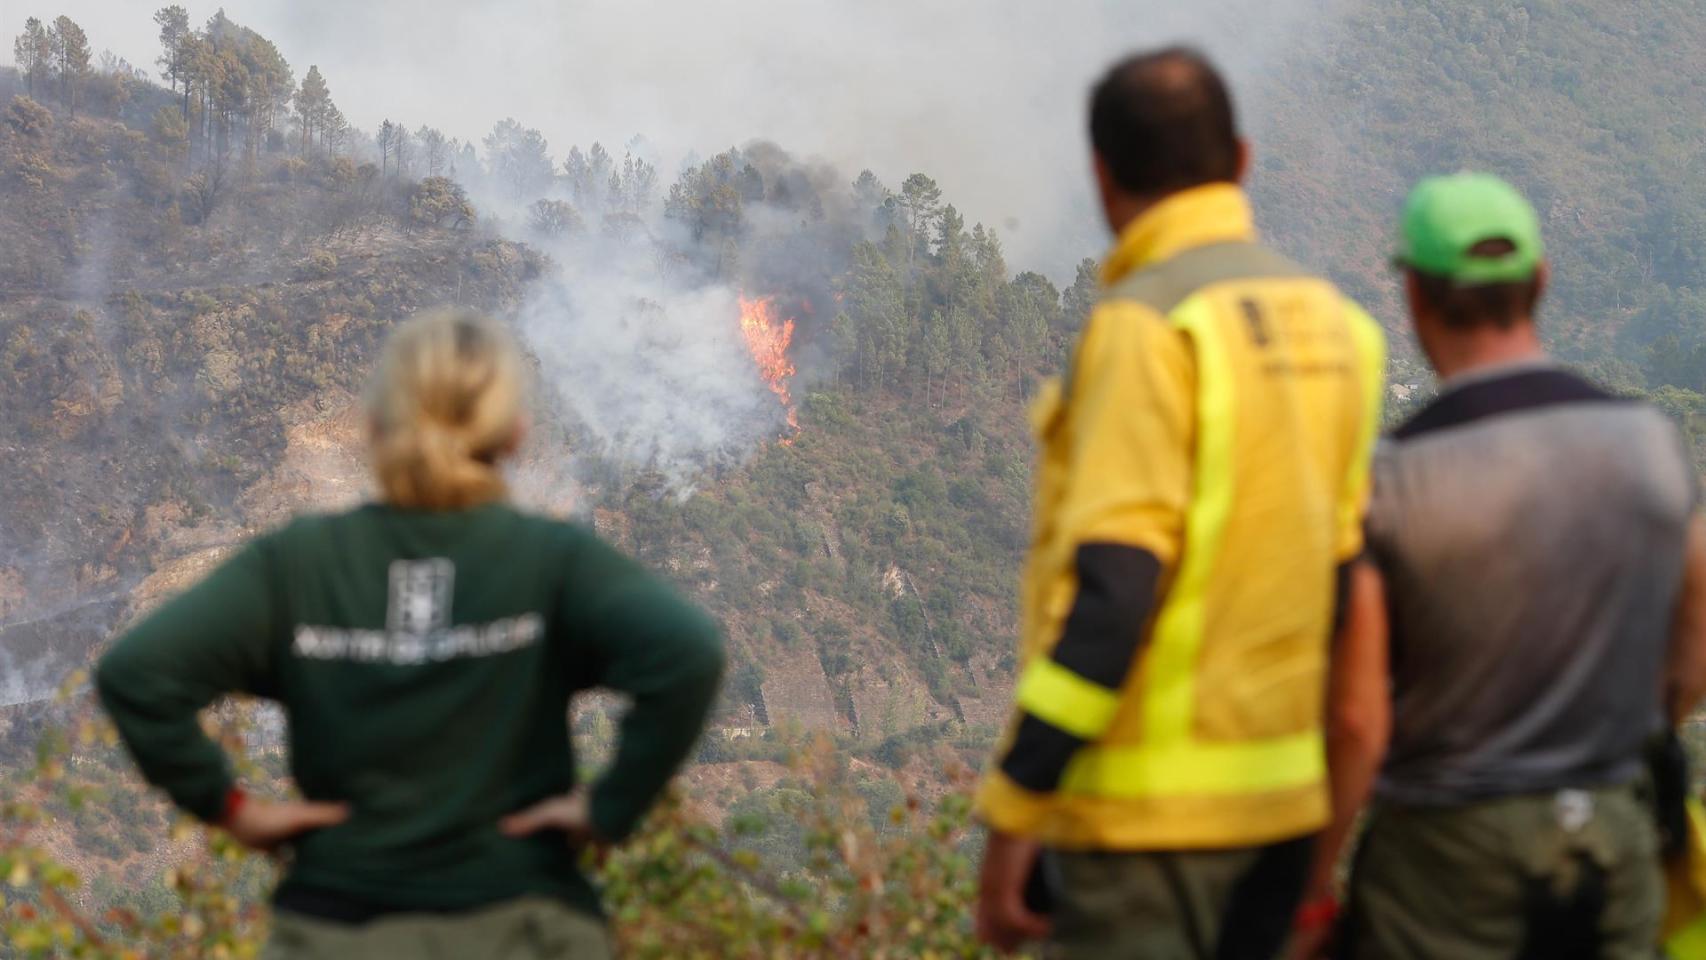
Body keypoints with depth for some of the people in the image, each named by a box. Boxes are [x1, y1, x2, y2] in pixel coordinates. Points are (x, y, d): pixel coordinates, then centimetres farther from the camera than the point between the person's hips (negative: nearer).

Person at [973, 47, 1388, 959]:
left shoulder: (1147, 325, -14)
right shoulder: (1332, 322, 10)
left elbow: (1112, 585, -23)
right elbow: (1351, 573, 12)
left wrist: (1012, 810, -19)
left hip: (1149, 808, -8)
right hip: (1281, 791, 8)